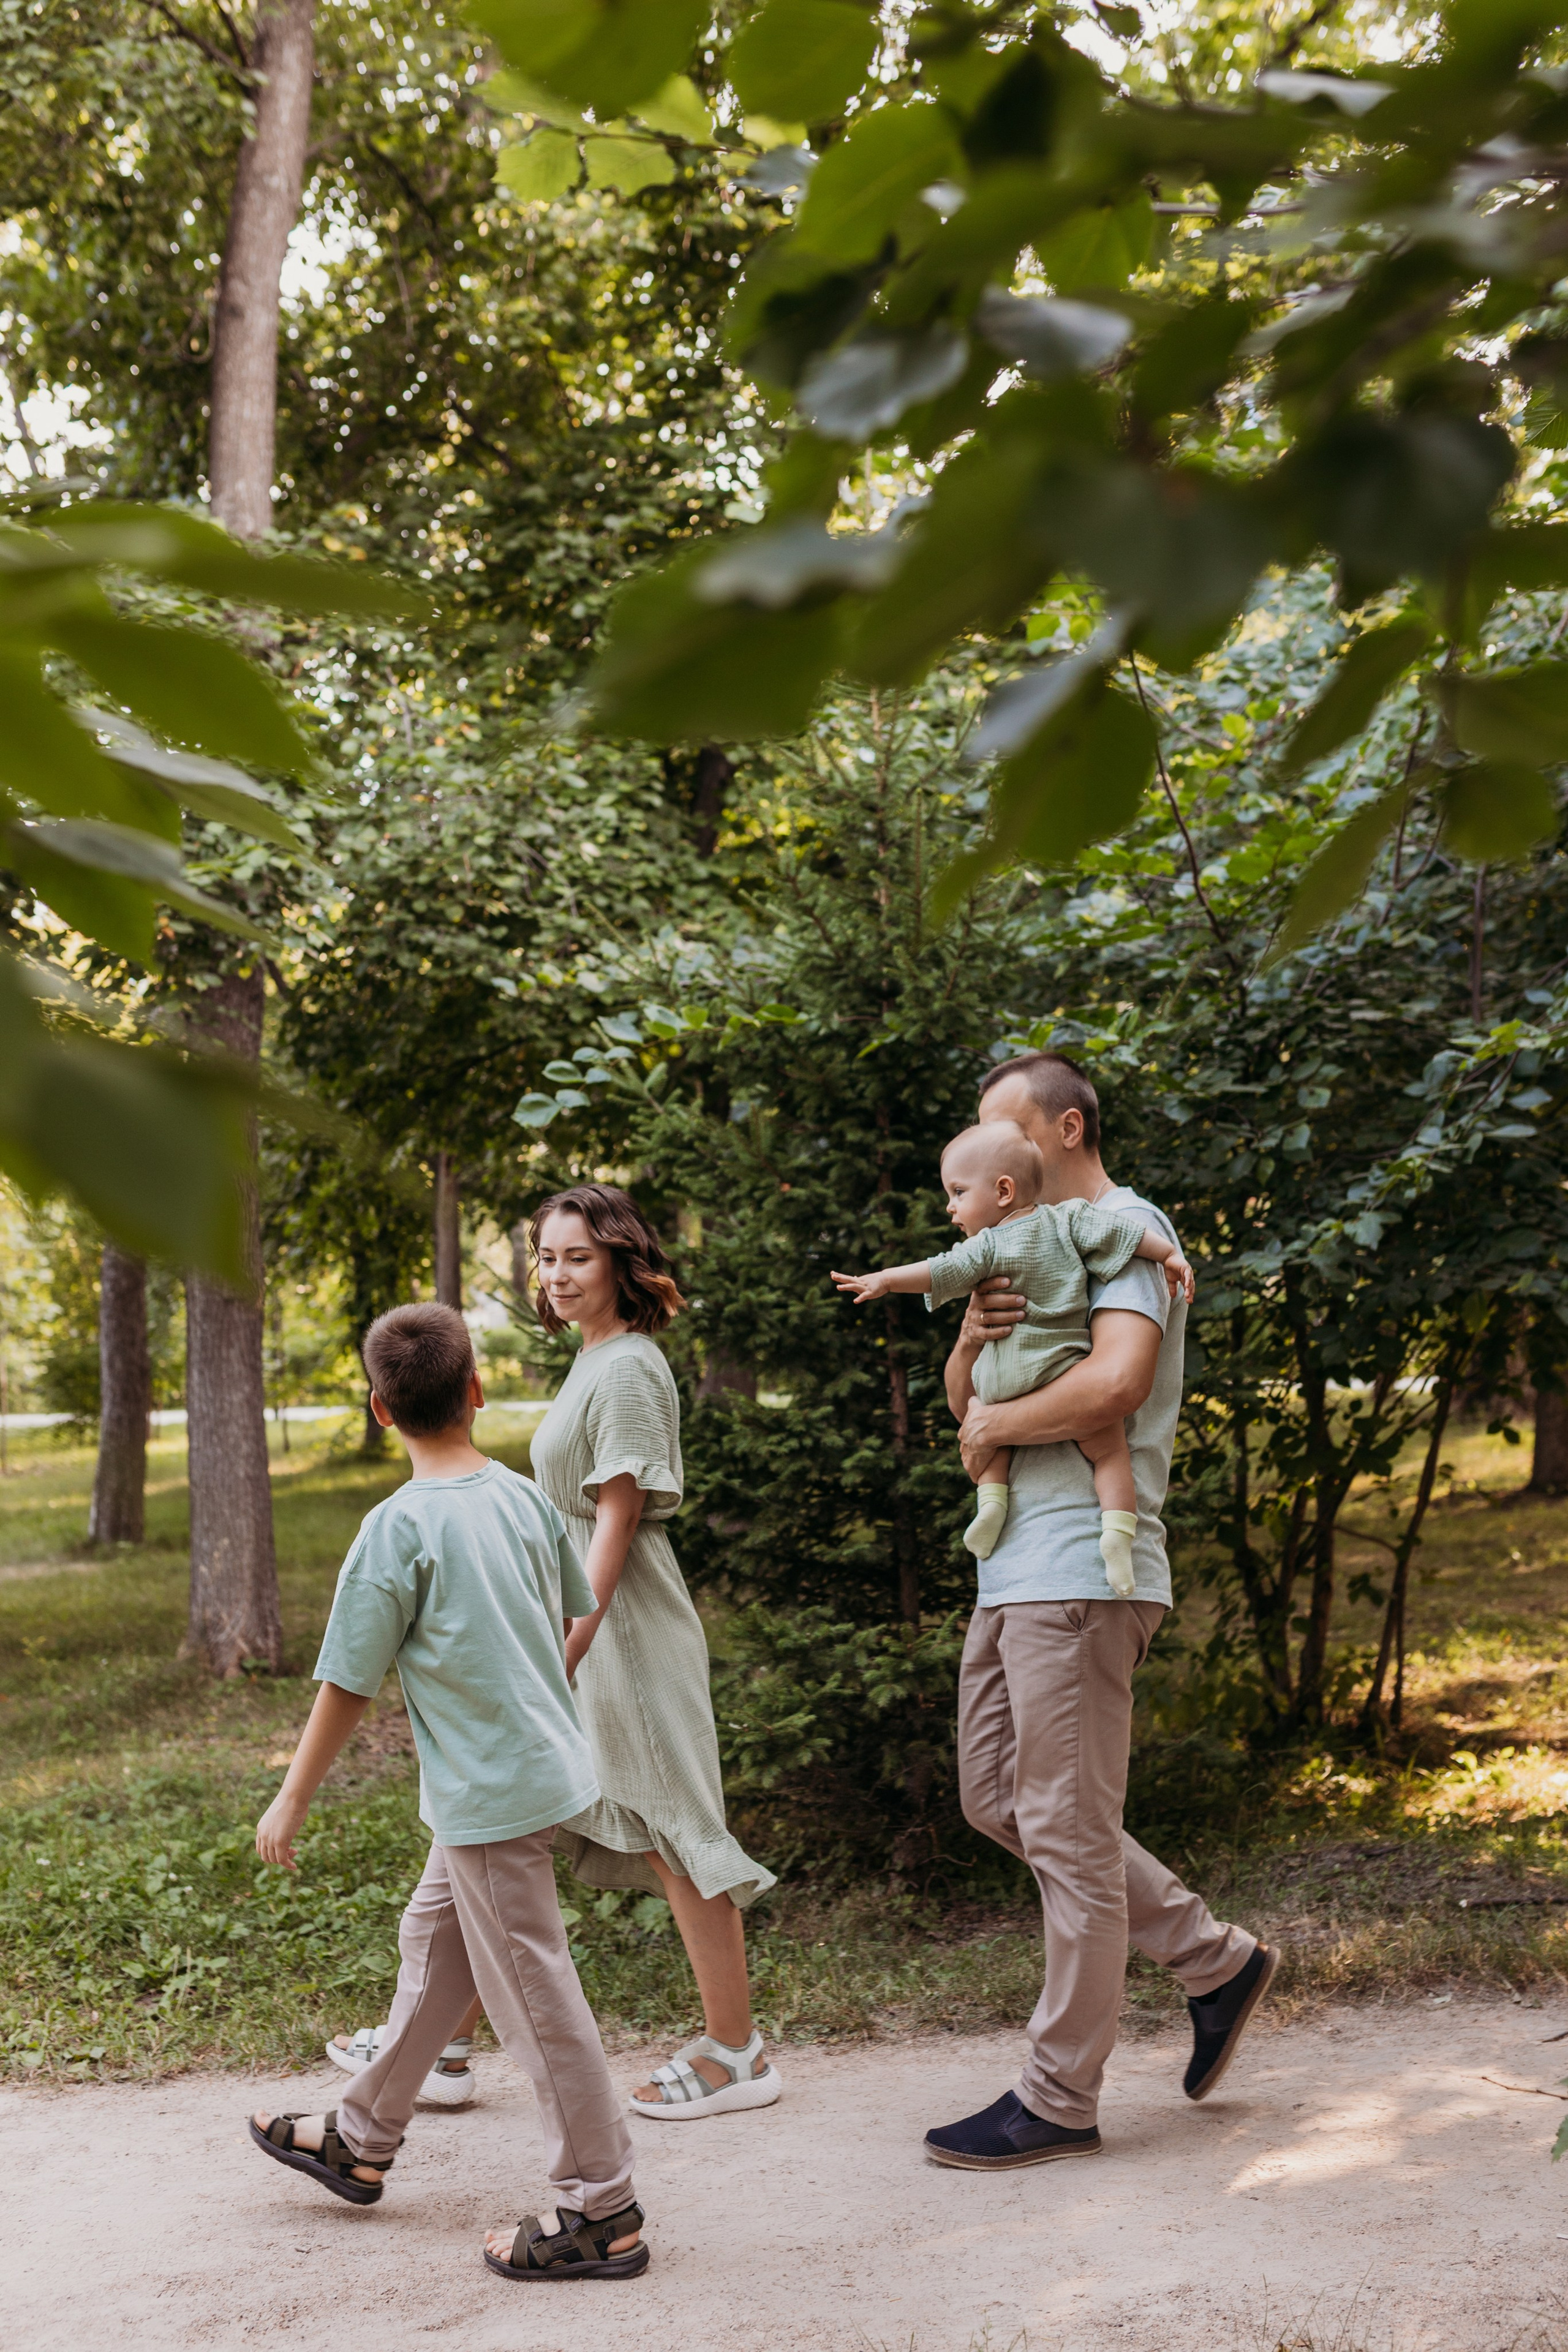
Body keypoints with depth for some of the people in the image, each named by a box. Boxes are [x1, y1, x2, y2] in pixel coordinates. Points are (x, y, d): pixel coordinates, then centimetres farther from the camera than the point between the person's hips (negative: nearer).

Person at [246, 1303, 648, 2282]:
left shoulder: (399, 1529, -17)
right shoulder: (526, 1496, 2)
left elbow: (348, 1685, -11)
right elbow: (576, 1617, 15)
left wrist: (292, 1802, 0)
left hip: (489, 1793, -8)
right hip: (544, 1758, 8)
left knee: (536, 1997, 0)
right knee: (434, 1945, 22)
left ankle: (603, 2215, 8)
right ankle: (362, 2140, 38)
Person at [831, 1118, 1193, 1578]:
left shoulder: (989, 1246, -2)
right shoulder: (1068, 1218, 5)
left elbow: (941, 1272, -11)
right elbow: (1121, 1229, 0)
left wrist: (886, 1279, -9)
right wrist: (1171, 1255, 6)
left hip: (1005, 1380, 0)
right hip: (1064, 1369, 0)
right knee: (1109, 1450, 7)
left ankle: (991, 1495, 9)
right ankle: (1117, 1528, -14)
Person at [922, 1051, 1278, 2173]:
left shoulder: (1125, 1229, -8)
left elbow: (1115, 1382, -25)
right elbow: (965, 1401, 18)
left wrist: (997, 1427, -10)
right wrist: (974, 1334, -3)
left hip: (1084, 1569, -10)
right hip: (1018, 1569, 10)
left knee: (1067, 1830, -4)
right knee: (997, 1799, 14)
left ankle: (1060, 2100, 5)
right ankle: (1217, 1957, 22)